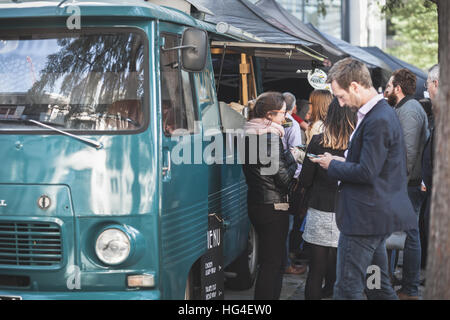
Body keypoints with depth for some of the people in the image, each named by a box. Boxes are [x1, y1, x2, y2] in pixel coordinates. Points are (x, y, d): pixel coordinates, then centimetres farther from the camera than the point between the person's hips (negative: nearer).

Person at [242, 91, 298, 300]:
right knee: (272, 262, -4)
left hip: (255, 203, 9)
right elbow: (282, 175, -17)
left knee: (269, 260, 17)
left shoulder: (250, 135, 11)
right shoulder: (271, 137, -17)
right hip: (274, 205, -9)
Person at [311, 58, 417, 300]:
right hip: (378, 214, 11)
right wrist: (344, 161, 9)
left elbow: (366, 172, -24)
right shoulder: (382, 112, 12)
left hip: (364, 217, -11)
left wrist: (332, 165, -9)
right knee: (378, 286, 19)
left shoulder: (378, 120, -21)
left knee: (347, 289, -4)